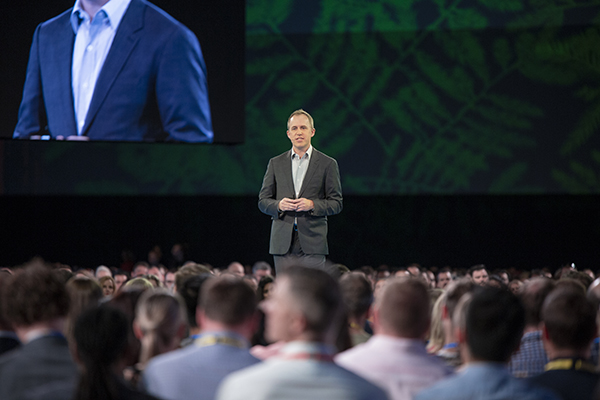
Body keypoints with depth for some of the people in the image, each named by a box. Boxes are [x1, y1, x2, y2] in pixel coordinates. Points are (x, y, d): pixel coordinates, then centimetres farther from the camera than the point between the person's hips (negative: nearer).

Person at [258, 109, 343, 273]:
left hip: (312, 241, -2)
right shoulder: (275, 163, 12)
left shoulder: (328, 164, 5)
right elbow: (263, 201, 13)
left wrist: (312, 205, -13)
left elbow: (336, 204, 4)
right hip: (282, 242, 2)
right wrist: (279, 205, -9)